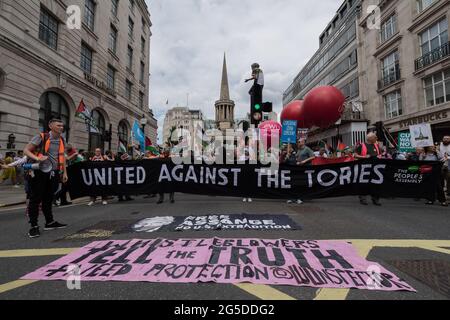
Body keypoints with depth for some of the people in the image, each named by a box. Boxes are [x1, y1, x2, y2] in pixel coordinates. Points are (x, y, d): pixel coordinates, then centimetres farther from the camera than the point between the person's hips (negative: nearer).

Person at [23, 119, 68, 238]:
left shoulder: (62, 140, 8)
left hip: (54, 173, 5)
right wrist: (37, 158, -26)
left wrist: (64, 172, 11)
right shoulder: (41, 137, -8)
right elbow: (26, 150, -8)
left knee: (48, 199, 15)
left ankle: (50, 222, 24)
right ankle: (34, 226, 7)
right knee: (35, 199, 0)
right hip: (39, 172, -5)